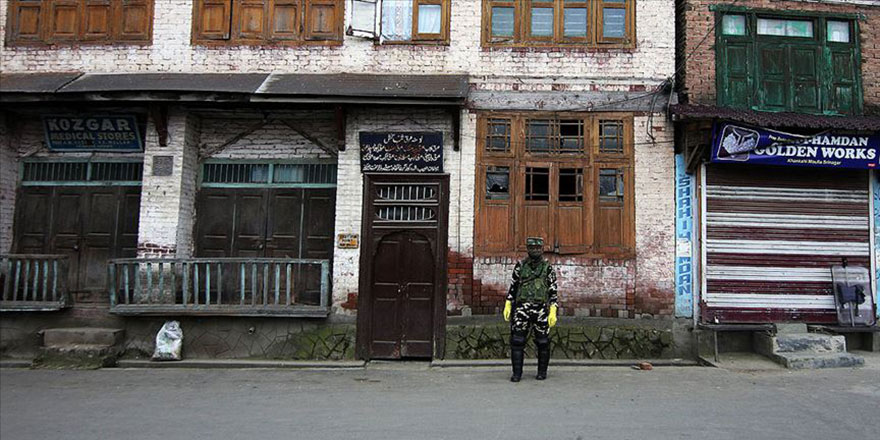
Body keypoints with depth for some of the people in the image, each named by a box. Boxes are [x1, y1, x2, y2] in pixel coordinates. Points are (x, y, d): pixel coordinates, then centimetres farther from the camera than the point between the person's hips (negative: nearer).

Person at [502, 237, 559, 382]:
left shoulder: (548, 267, 2)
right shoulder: (520, 266, 7)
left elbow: (553, 291, 1)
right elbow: (513, 287, 11)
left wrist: (553, 312, -8)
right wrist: (507, 305, 4)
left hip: (541, 309, -1)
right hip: (522, 308, 1)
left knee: (543, 342, 5)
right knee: (517, 341, -4)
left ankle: (542, 372, 21)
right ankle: (517, 373, 5)